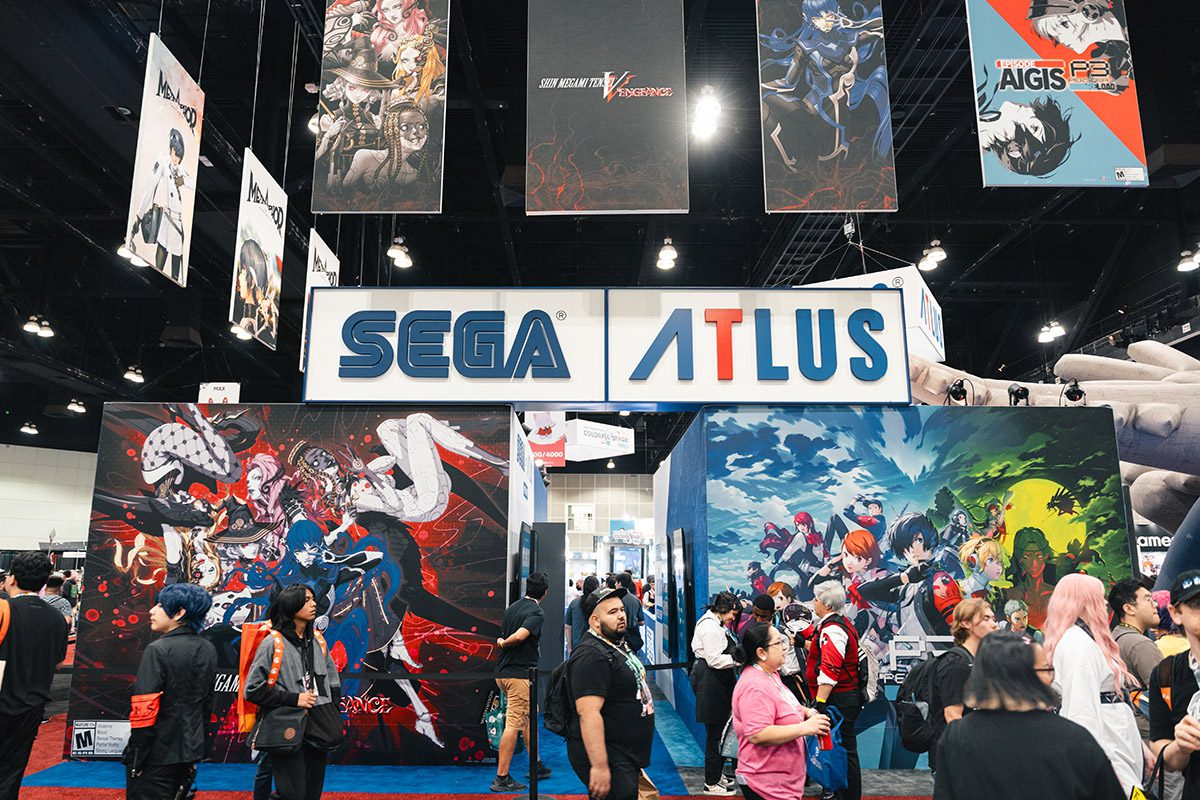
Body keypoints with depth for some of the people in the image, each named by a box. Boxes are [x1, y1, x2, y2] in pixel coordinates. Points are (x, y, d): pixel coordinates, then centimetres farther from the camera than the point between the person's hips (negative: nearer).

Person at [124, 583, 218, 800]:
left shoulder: (158, 650, -17)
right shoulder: (208, 650, 4)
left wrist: (135, 761, -11)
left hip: (158, 757, -6)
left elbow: (144, 712, -19)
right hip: (191, 751, 7)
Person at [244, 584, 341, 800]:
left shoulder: (318, 640, 8)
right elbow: (253, 689, -9)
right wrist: (293, 699, -13)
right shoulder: (272, 643, -10)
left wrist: (332, 714, 7)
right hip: (287, 733, -6)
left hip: (317, 732, 6)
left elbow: (333, 683, 17)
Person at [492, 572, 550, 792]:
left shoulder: (512, 607, 11)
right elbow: (519, 636, -25)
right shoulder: (537, 612, -14)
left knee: (529, 716, 21)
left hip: (503, 672, 9)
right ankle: (502, 778, -2)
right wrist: (502, 643, -9)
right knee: (513, 725, -4)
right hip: (520, 674, -9)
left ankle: (536, 765, 31)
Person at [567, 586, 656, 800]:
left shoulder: (619, 645, 12)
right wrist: (599, 766, -32)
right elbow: (588, 713, -28)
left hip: (625, 758, 10)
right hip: (609, 760, -10)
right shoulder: (591, 656, -21)